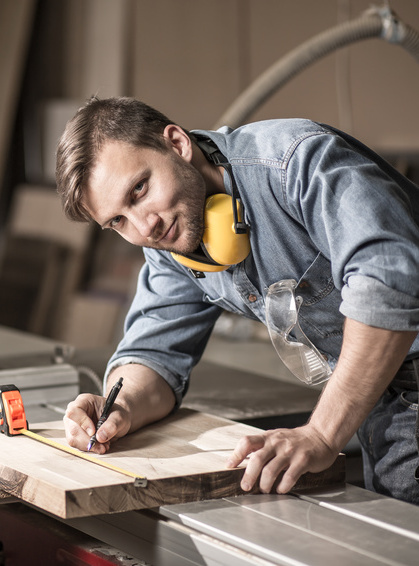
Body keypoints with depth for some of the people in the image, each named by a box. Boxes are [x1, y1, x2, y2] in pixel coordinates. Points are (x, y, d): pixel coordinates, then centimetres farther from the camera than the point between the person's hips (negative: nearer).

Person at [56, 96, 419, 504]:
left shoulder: (300, 159, -24)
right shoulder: (165, 242, 2)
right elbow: (155, 353, 7)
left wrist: (321, 436, -37)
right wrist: (121, 409, -17)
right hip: (383, 400, 7)